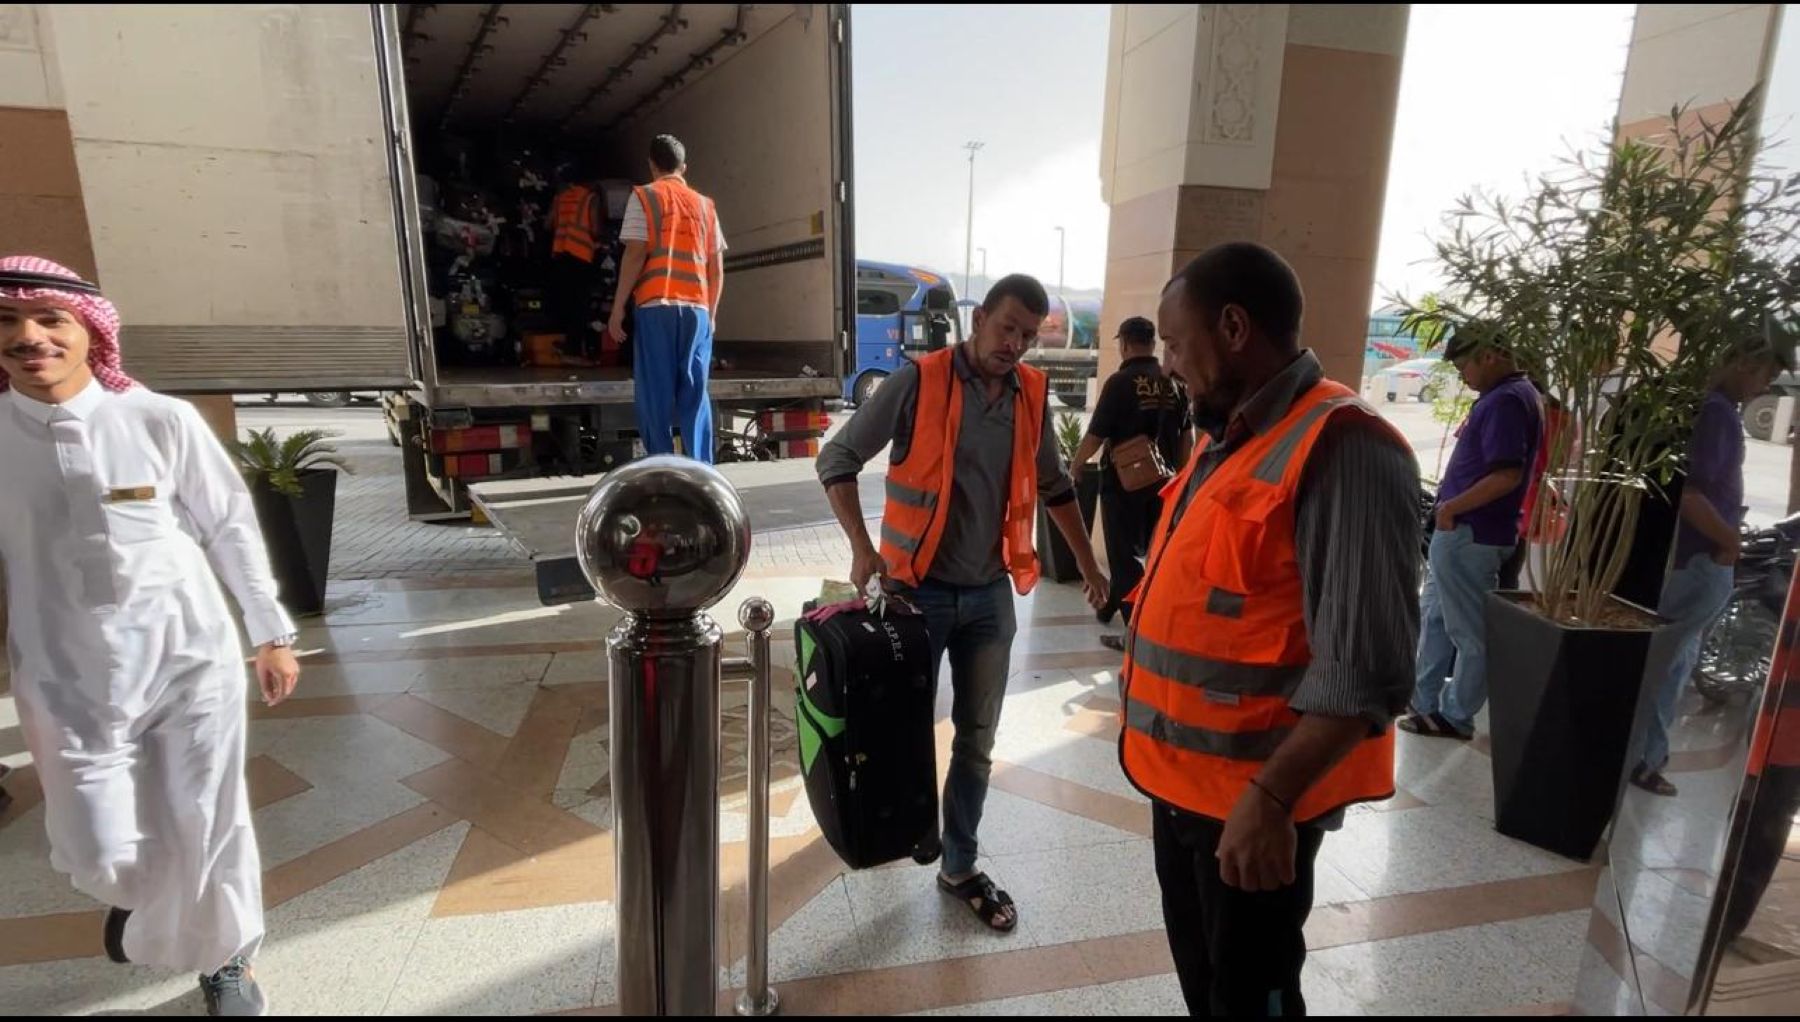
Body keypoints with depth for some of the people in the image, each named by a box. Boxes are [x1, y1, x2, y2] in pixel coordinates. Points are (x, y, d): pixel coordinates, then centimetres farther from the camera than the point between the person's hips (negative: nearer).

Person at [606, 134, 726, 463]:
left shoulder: (644, 196, 6)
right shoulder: (705, 204, 16)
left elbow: (636, 254, -4)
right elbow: (717, 266, 13)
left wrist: (618, 308, -1)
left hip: (656, 307, -3)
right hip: (697, 308, 3)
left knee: (656, 394, 1)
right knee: (695, 394, 5)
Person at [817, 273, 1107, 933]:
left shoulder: (1032, 394, 3)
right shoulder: (918, 381, -12)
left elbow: (1053, 484, 17)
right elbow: (837, 460, -10)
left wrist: (1087, 562, 20)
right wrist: (862, 547, -21)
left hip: (991, 593, 4)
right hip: (917, 589, -4)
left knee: (976, 740, 12)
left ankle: (959, 867, 29)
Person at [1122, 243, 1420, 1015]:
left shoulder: (1340, 448, -22)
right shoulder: (1226, 437, 7)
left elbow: (1364, 668, -26)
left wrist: (1270, 796, -25)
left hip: (1252, 793, -8)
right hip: (1182, 771, 8)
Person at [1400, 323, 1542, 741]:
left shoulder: (1505, 400, -18)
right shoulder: (1512, 395, 14)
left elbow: (1507, 475, -27)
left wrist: (1451, 507, -17)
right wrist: (1453, 507, 12)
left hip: (1470, 534, -11)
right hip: (1464, 532, 11)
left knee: (1468, 631, 2)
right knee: (1434, 617, 20)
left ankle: (1455, 717, 15)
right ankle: (1424, 700, 31)